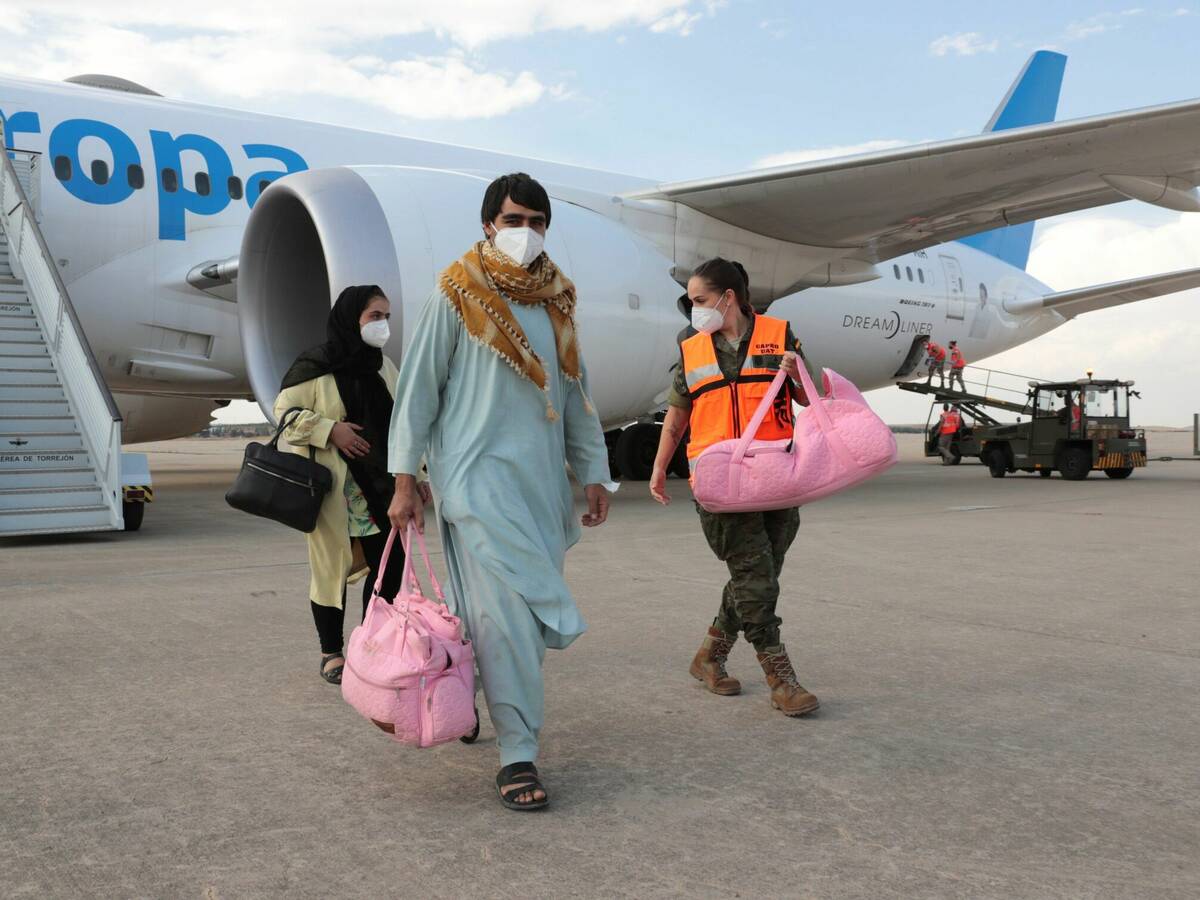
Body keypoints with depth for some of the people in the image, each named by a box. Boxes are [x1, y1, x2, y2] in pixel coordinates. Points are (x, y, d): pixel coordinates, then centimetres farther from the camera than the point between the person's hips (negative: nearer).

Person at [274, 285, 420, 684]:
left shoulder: (383, 367, 11)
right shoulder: (316, 366, -7)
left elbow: (401, 424, 14)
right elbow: (283, 411, -6)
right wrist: (330, 429, -17)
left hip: (377, 484, 5)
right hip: (332, 485, -5)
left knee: (390, 562, 1)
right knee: (332, 566, 3)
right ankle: (331, 654, 18)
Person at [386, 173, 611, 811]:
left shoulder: (555, 300, 15)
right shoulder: (456, 296, -1)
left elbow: (575, 393, 19)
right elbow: (417, 388, -1)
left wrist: (593, 473, 15)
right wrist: (404, 479, -5)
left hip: (542, 479, 6)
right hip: (478, 474, -6)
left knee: (532, 613, 7)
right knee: (504, 613, -12)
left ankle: (471, 705, 27)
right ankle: (517, 758, -8)